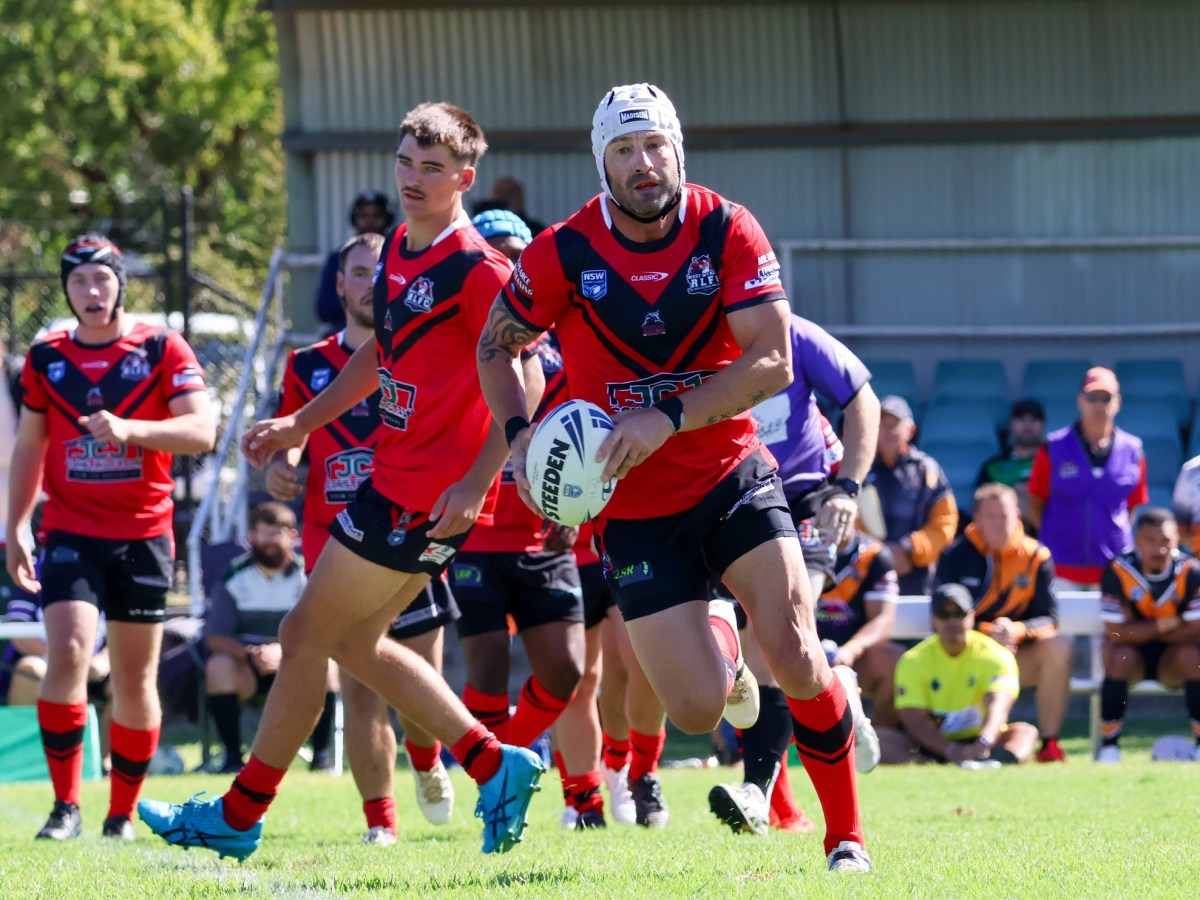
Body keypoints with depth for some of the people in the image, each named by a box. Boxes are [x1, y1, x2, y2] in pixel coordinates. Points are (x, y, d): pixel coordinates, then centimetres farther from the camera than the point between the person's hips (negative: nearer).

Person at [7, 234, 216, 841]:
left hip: (143, 536, -1)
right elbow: (29, 447, 17)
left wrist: (130, 429, -25)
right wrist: (16, 529, 11)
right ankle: (65, 807, -12)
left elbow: (202, 430, -10)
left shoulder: (161, 348, 0)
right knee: (67, 653, -19)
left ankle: (122, 814, 16)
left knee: (135, 681, 4)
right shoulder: (46, 357, 8)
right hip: (71, 533, 1)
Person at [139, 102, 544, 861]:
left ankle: (239, 817, 10)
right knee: (354, 641, 15)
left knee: (307, 634, -1)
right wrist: (301, 424, 25)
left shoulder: (477, 271, -17)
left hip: (428, 496, -10)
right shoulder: (397, 251, 11)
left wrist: (476, 485, -26)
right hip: (397, 479, 10)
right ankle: (496, 767, 15)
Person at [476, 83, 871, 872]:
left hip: (731, 476, 0)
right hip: (634, 507, 0)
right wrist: (520, 433, -11)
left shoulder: (728, 232, -10)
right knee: (697, 711, -8)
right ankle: (718, 642, 31)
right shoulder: (564, 254, -10)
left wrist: (670, 417, -26)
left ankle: (847, 836, 2)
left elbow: (773, 362, -16)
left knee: (793, 653, -18)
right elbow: (497, 346, 7)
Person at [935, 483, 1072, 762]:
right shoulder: (955, 556, -2)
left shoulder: (1036, 556, 0)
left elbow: (1048, 618, -5)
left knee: (1058, 646, -28)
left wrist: (1017, 631, -28)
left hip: (1017, 656, 2)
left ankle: (1049, 742, -22)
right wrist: (988, 632, -24)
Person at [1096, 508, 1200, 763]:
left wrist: (1142, 629, -16)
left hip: (1172, 658, 1)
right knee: (1119, 655, -34)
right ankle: (1109, 743, -22)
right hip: (1134, 657, -1)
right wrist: (1166, 625, -21)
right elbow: (1116, 632, -23)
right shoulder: (1118, 571, -18)